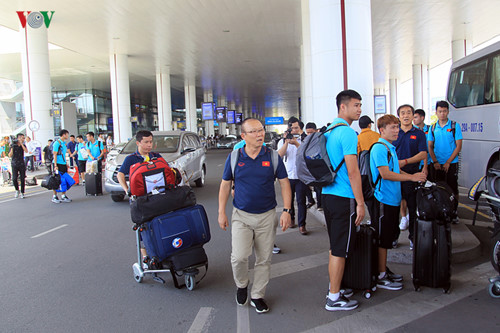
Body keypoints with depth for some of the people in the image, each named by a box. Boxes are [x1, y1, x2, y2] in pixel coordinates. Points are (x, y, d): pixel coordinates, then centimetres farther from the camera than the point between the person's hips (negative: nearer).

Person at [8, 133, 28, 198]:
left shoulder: (23, 145, 7)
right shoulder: (13, 145, 0)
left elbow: (26, 151, -13)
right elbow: (10, 156, -4)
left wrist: (21, 144, -14)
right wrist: (12, 148, -16)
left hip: (22, 164, 2)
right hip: (14, 164, -2)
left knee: (22, 179, 1)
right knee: (14, 179, -12)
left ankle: (22, 193, 12)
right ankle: (17, 191, 12)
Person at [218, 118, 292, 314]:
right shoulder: (234, 158, -1)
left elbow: (284, 184, 1)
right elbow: (225, 185, 6)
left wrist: (286, 211, -7)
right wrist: (221, 213, 2)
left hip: (267, 216, 1)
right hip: (241, 216, -1)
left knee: (264, 259, 8)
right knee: (239, 256, -12)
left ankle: (257, 296, 27)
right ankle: (241, 285, 19)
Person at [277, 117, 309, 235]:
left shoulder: (304, 140, 1)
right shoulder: (282, 141, 6)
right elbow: (279, 154, -10)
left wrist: (296, 143, -24)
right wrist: (286, 142, -19)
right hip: (287, 175, 2)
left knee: (301, 201, -2)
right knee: (289, 199, 13)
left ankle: (302, 225, 4)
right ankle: (291, 219, 33)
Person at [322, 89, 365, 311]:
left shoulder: (329, 131, 14)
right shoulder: (347, 133, -16)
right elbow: (353, 171, -19)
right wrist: (360, 203, -14)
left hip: (328, 194, 9)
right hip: (343, 198, -9)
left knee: (335, 246, 19)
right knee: (340, 249, 0)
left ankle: (333, 287, 32)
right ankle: (334, 299, 11)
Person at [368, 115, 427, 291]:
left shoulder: (390, 148, 16)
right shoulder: (379, 148, -14)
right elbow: (385, 174, -23)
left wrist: (415, 176, 12)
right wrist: (411, 177, -20)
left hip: (391, 199, 10)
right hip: (382, 199, -9)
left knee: (387, 237, 17)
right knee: (382, 239, -1)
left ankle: (384, 270, 29)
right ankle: (380, 277, 8)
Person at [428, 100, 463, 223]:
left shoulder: (454, 126, -2)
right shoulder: (433, 128, 7)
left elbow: (458, 146, -4)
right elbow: (430, 147, 7)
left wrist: (448, 162, -12)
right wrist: (435, 162, -7)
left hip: (451, 164, -2)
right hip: (436, 164, 2)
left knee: (453, 189, 3)